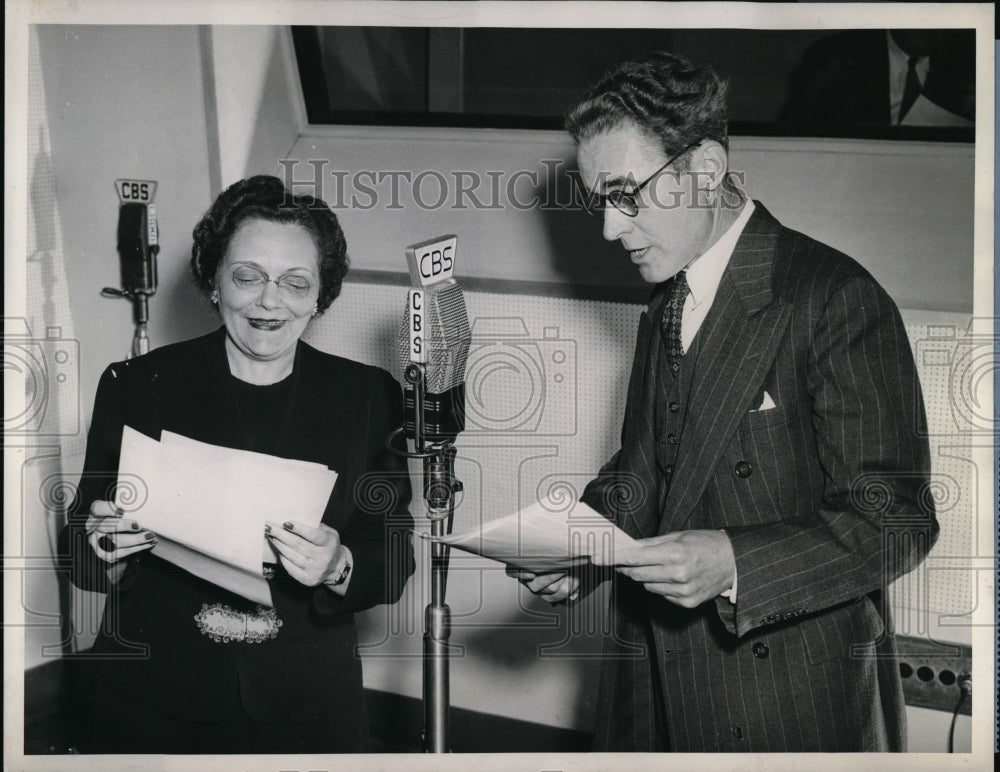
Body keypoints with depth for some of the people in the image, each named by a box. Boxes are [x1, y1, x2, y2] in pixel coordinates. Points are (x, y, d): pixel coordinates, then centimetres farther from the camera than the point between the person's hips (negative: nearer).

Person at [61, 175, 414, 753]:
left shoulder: (370, 397, -1)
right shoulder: (135, 385, -3)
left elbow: (395, 564, -3)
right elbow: (84, 557, 1)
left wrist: (339, 570, -23)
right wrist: (107, 546, -21)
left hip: (308, 707, 1)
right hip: (154, 700, 0)